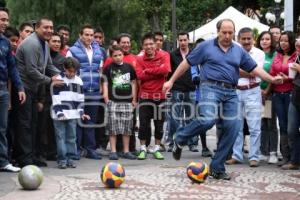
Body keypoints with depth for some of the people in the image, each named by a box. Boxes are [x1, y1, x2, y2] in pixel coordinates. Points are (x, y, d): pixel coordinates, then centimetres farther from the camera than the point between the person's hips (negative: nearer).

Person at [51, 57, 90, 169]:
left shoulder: (78, 81, 9)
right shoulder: (58, 80, -3)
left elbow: (80, 98, 13)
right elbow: (56, 99, -8)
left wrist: (81, 112, 6)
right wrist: (59, 112, -15)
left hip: (73, 115, 4)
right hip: (59, 115, -4)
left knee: (71, 137, 7)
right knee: (61, 137, -1)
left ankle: (70, 158, 13)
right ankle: (62, 159, 3)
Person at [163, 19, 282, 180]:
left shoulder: (239, 51, 16)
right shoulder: (206, 46, 5)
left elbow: (254, 68, 16)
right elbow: (186, 63, 8)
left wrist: (271, 79, 2)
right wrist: (171, 81, 7)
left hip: (230, 93, 5)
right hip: (211, 88, -5)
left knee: (232, 128, -4)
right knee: (207, 120, -27)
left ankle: (217, 168, 8)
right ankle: (180, 139, 3)